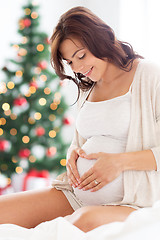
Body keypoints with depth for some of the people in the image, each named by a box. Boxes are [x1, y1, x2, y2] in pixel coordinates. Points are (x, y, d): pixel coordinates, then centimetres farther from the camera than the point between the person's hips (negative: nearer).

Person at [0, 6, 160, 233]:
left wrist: (120, 161, -18)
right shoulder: (87, 88, 18)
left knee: (87, 221, -41)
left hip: (129, 202, -6)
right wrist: (73, 154, 6)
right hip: (77, 195, 6)